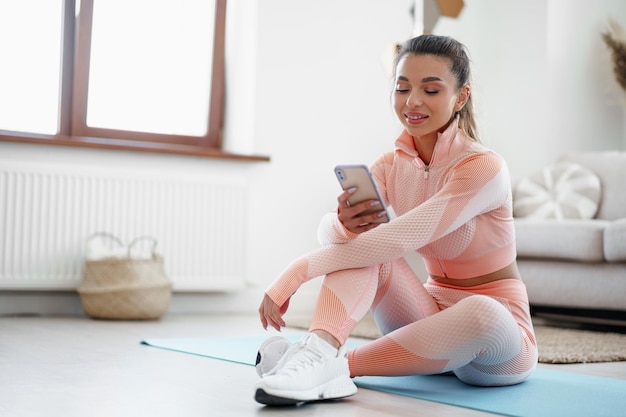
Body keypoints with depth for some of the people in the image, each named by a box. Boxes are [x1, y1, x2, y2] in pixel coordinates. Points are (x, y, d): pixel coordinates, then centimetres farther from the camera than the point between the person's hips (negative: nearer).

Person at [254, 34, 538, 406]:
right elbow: (328, 228, -16)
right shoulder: (391, 166, 0)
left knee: (482, 314, -40)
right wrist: (345, 223, -40)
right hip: (431, 314, 5)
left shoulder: (484, 167, -19)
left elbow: (400, 239, -31)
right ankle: (320, 349, -37)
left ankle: (341, 365, -28)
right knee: (359, 236, -16)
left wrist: (296, 273, -35)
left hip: (499, 334, -4)